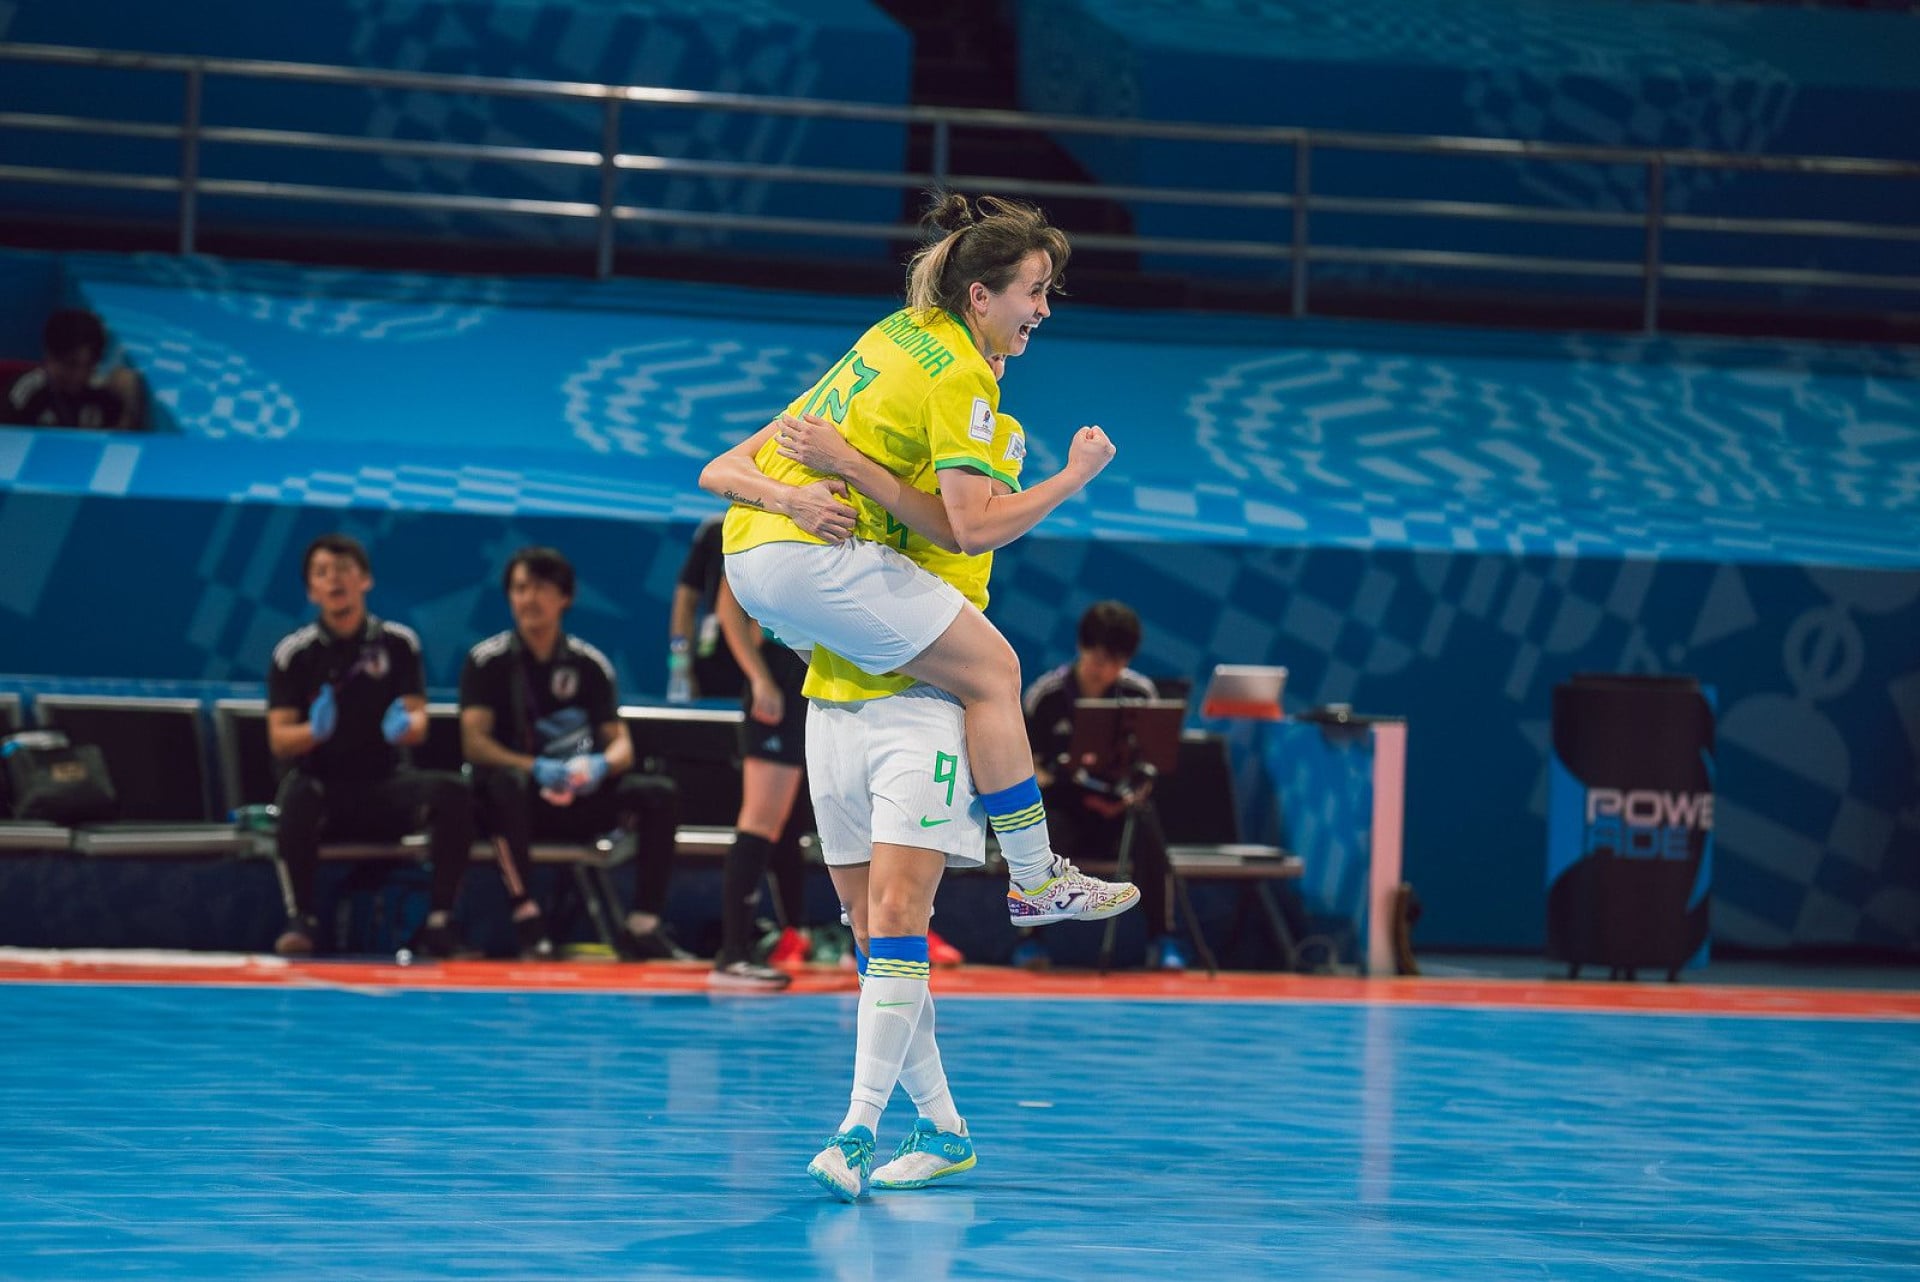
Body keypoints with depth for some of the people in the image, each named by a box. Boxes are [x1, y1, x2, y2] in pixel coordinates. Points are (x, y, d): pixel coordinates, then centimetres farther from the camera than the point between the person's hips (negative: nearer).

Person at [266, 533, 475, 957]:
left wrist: (405, 726, -24)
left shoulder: (398, 642, 7)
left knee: (452, 792, -28)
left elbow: (419, 723, 2)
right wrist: (314, 731, -27)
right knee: (296, 796, -38)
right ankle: (299, 919, -30)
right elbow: (278, 740, -3)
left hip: (386, 787, 2)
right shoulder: (294, 651, 2)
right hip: (323, 784, -2)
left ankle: (439, 921, -24)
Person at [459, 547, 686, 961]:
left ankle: (644, 925, -21)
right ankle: (527, 919, -35)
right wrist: (536, 768, -30)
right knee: (508, 783, -38)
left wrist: (600, 765, -23)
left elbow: (621, 745, 3)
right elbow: (474, 743, -12)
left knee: (660, 794, -19)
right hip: (521, 801, -3)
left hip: (579, 804, 3)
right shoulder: (487, 661, -1)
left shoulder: (590, 664, 8)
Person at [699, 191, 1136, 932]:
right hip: (820, 557, -10)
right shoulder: (963, 376, -11)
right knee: (991, 671, -4)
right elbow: (975, 528, -15)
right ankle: (1035, 883, -2)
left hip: (749, 547, 10)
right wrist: (1074, 477, -7)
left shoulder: (902, 329, 15)